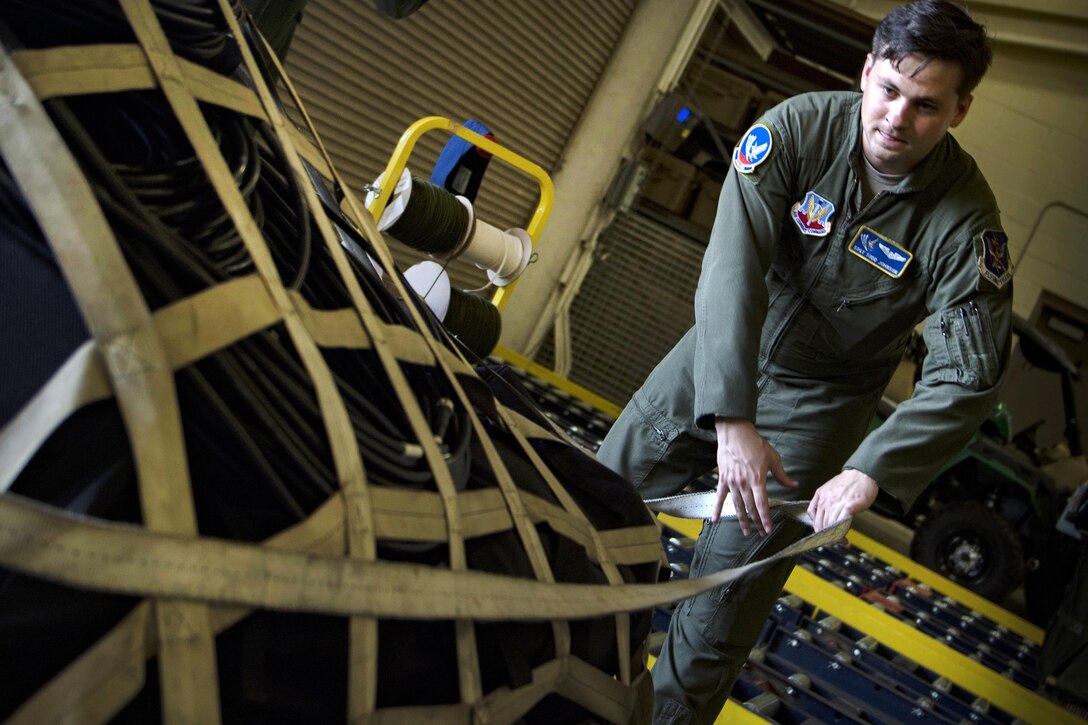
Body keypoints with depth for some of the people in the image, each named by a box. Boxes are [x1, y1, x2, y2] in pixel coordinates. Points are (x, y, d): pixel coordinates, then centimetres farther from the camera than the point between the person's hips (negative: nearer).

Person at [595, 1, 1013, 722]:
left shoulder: (967, 221, -21)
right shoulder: (800, 126, -20)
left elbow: (967, 374, -23)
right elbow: (734, 266, -30)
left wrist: (871, 472, -37)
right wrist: (733, 422, -39)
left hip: (820, 402, -2)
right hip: (721, 353, 2)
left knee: (731, 586, -3)